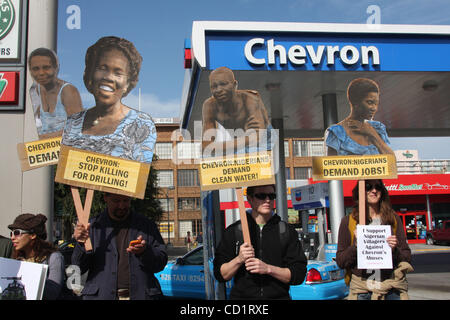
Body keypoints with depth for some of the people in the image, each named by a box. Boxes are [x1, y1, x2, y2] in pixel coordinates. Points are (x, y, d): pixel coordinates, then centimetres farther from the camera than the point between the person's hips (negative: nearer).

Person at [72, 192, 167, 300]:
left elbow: (161, 263, 2)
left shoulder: (146, 225, 4)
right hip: (101, 295, 0)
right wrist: (82, 244, -18)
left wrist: (145, 251, -18)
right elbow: (80, 268, 1)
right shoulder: (93, 226, 4)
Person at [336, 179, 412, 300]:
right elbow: (340, 261, 3)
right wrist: (356, 245, -13)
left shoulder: (394, 218, 8)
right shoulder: (348, 221, 2)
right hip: (362, 288, -1)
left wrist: (395, 249, -10)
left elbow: (407, 257, 11)